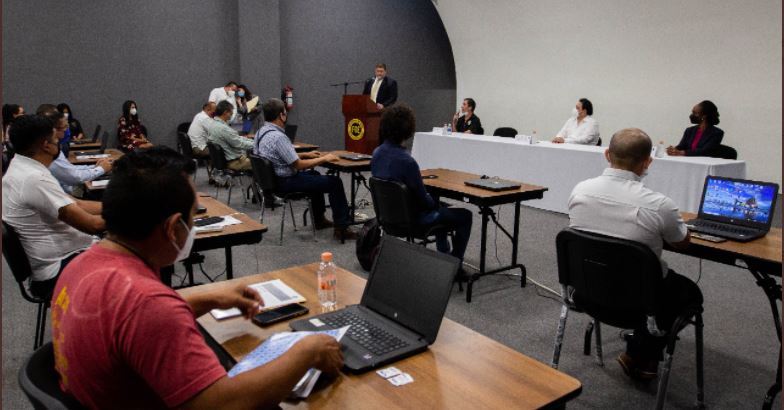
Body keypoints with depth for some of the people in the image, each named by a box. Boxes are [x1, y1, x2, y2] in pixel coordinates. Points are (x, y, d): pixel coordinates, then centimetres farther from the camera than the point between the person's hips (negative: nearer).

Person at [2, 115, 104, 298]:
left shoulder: (20, 169, 6)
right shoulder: (35, 179, -25)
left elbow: (77, 205, 8)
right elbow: (92, 224, -25)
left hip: (51, 259, 9)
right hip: (59, 270, -9)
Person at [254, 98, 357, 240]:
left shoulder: (261, 132, 4)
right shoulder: (278, 137, -26)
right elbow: (299, 165, -23)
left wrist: (306, 154, 17)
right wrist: (324, 159, -11)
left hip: (273, 179, 10)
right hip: (286, 183, -10)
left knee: (314, 174, 33)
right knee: (335, 182, -5)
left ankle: (319, 219, 38)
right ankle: (341, 228, -1)